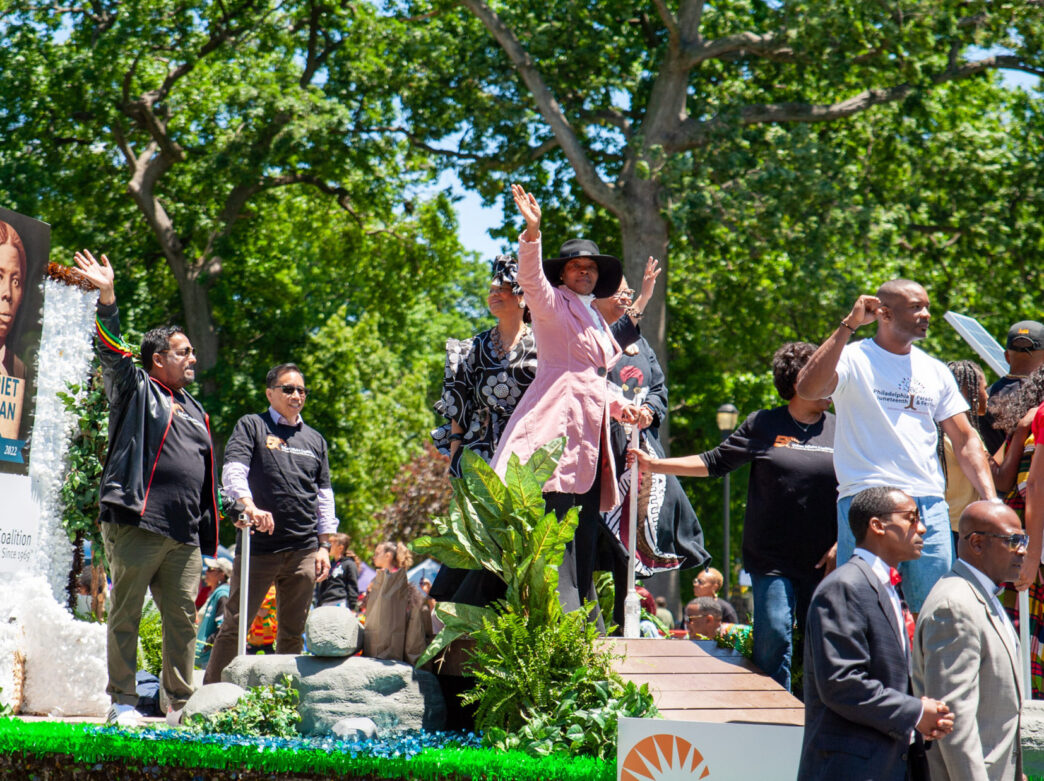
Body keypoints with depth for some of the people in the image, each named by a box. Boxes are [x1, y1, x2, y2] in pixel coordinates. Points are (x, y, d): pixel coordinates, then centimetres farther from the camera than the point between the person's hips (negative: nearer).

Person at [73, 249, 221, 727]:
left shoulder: (192, 408, 26)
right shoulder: (135, 389, 8)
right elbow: (112, 352, -8)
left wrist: (209, 527, 23)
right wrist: (107, 298, -20)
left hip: (184, 534, 6)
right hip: (136, 526, -6)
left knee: (183, 617, 3)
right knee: (126, 613, -3)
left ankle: (180, 706, 8)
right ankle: (122, 701, 3)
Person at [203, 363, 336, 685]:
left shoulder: (315, 439, 18)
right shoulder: (251, 426, 5)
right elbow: (233, 471, -10)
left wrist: (324, 546, 12)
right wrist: (249, 505, -29)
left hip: (304, 550, 4)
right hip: (259, 547, -4)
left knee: (293, 633, 7)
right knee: (235, 625, -4)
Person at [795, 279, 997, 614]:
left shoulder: (936, 372, 17)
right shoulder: (854, 359, 0)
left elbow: (965, 440, 18)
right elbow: (807, 389, -21)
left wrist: (990, 498, 4)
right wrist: (848, 325, -20)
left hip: (930, 507, 5)